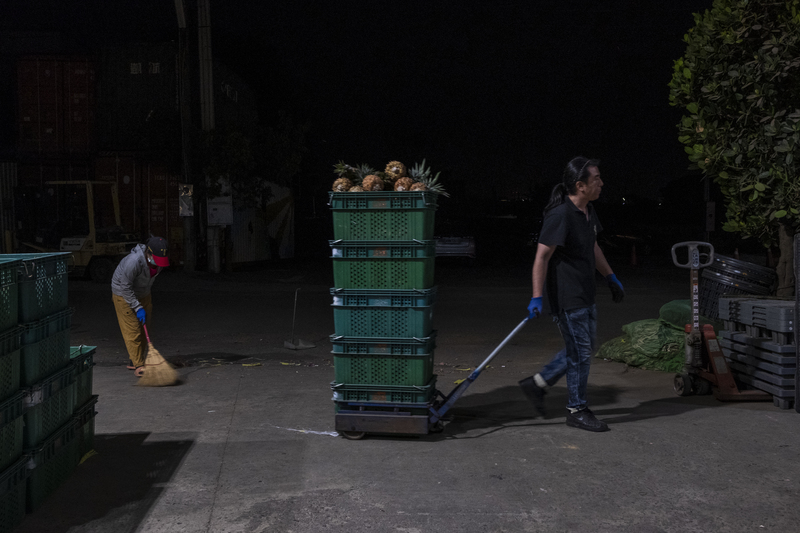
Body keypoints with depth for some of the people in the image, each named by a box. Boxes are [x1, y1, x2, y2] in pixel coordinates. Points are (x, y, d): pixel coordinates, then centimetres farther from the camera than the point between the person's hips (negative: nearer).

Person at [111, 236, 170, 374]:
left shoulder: (157, 259, -11)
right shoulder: (134, 261, -34)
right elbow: (125, 287, -27)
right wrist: (138, 307, -25)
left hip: (142, 294, 7)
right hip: (124, 295, -7)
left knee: (144, 328, 9)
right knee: (132, 330, -9)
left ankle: (133, 362, 21)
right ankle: (138, 365, -5)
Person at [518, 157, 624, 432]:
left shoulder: (588, 212, 9)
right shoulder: (560, 215, -20)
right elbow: (542, 257, -23)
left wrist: (611, 278, 28)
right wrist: (537, 297, -27)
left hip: (584, 295, 10)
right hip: (566, 295, -10)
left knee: (583, 348, 16)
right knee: (580, 351, 0)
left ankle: (537, 383, 26)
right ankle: (577, 410, 16)